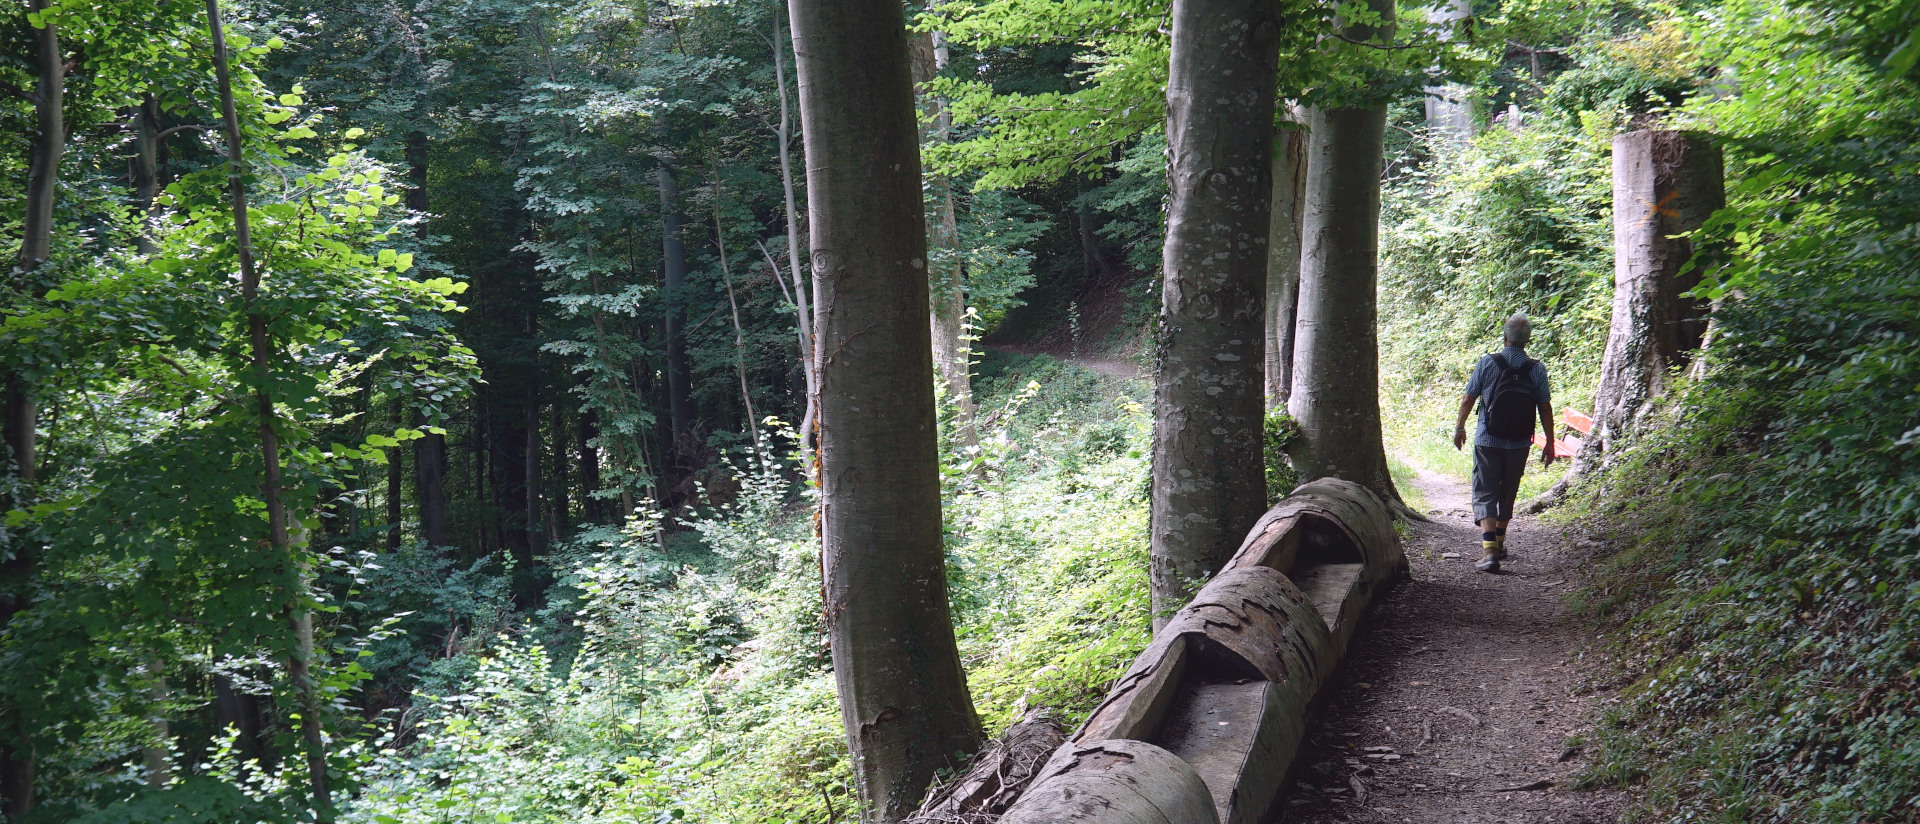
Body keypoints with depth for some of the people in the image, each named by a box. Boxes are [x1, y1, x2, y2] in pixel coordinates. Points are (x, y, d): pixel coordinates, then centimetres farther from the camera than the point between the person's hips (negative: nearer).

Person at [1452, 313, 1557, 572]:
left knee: (1485, 493, -2)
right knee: (1507, 493, 19)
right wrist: (1549, 442, 9)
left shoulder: (1488, 363, -7)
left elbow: (1468, 399, -2)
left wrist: (1459, 428, 13)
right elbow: (1545, 408, -1)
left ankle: (1489, 549, -18)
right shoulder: (1537, 370, -3)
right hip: (1518, 444, 3)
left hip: (1487, 441, -2)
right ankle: (1499, 542, 35)